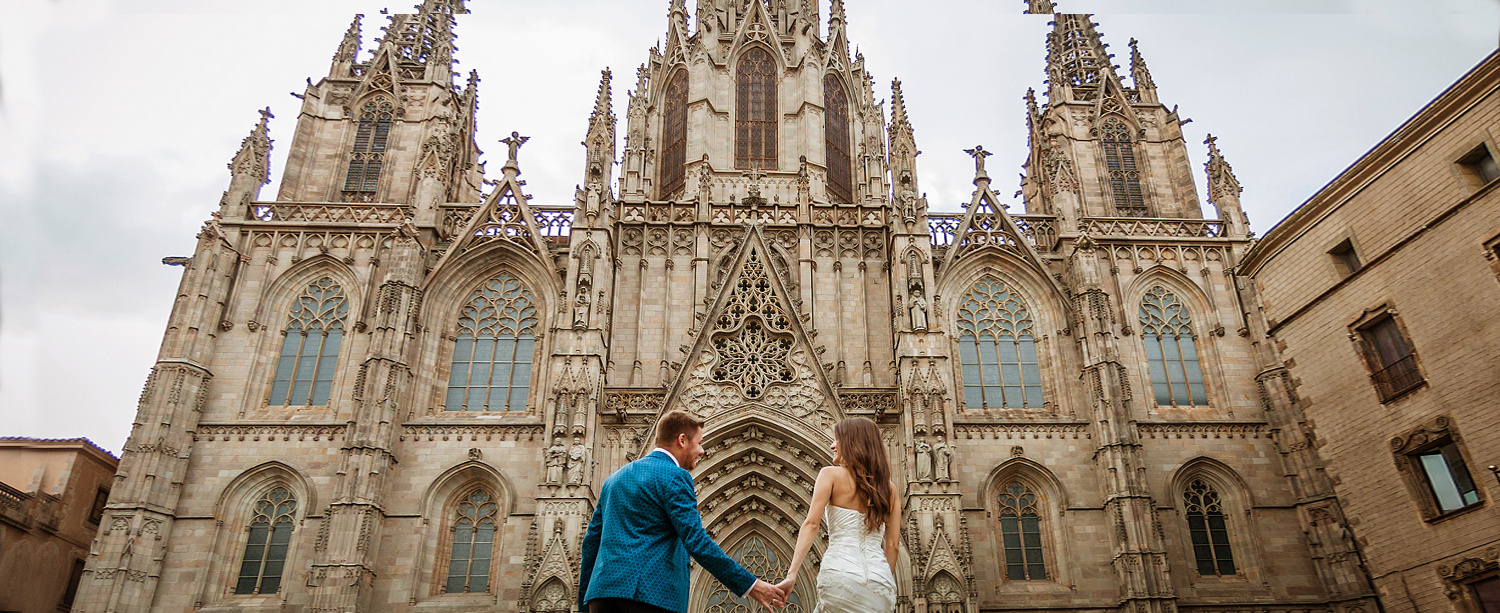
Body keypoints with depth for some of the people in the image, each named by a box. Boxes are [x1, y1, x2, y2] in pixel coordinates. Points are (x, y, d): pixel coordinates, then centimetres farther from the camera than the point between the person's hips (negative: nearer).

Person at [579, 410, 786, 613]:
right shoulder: (673, 476, -4)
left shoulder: (615, 477, 20)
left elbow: (592, 540, 20)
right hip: (650, 593, -7)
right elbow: (696, 541, -13)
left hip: (602, 590, 7)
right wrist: (750, 586, -10)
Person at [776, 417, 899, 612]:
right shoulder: (889, 488, 14)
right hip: (879, 578, 4)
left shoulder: (831, 474, 3)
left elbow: (811, 524, -8)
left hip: (840, 575, -4)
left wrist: (792, 574, -12)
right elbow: (893, 544, 13)